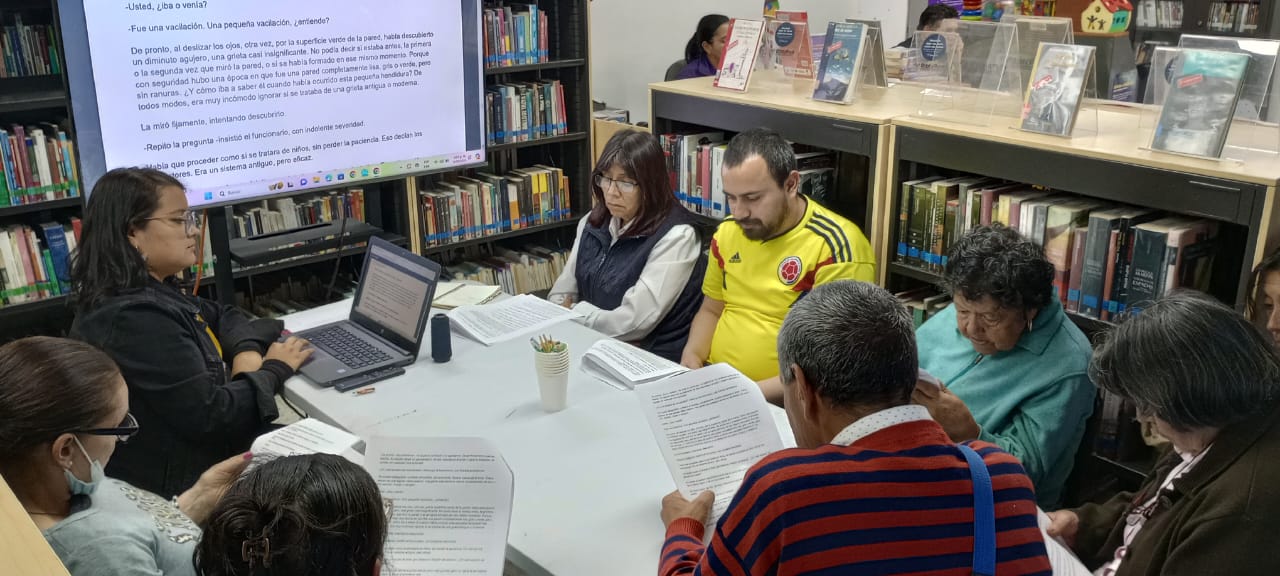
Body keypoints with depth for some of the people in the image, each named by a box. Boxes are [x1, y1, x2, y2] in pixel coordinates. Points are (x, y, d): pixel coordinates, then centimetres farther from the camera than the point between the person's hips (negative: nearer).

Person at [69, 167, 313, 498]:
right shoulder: (133, 319, -27)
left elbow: (220, 316, 20)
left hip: (195, 453, 9)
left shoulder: (152, 291, 5)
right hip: (172, 486, -9)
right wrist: (275, 369, -11)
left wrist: (248, 353, -3)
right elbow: (210, 415, -27)